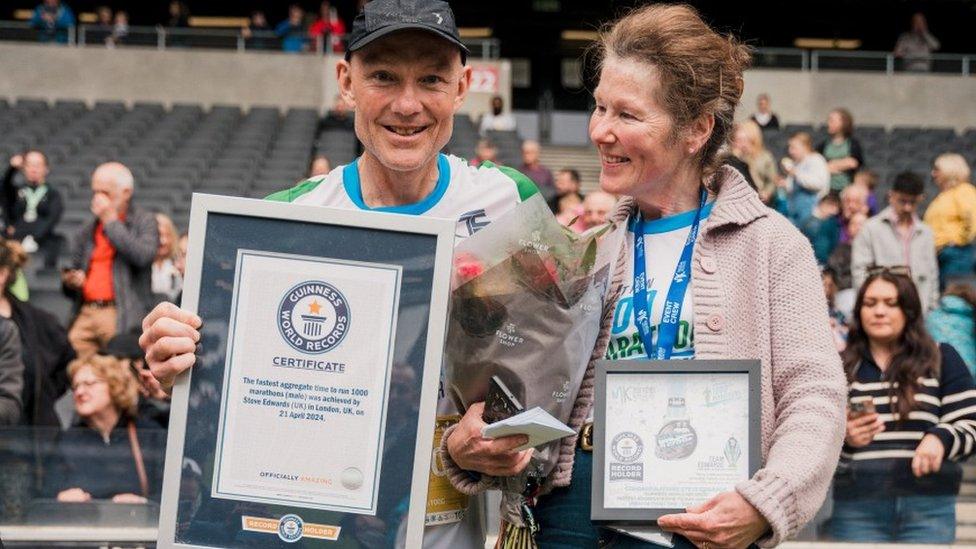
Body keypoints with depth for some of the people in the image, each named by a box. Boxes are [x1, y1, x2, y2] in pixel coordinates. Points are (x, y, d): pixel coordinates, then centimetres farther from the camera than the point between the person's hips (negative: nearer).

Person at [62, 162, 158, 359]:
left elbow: (143, 256, -13)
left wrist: (111, 221, -7)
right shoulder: (87, 231, 21)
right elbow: (74, 268, 30)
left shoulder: (144, 222, 6)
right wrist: (69, 281, 5)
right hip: (86, 313, 5)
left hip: (123, 318, -5)